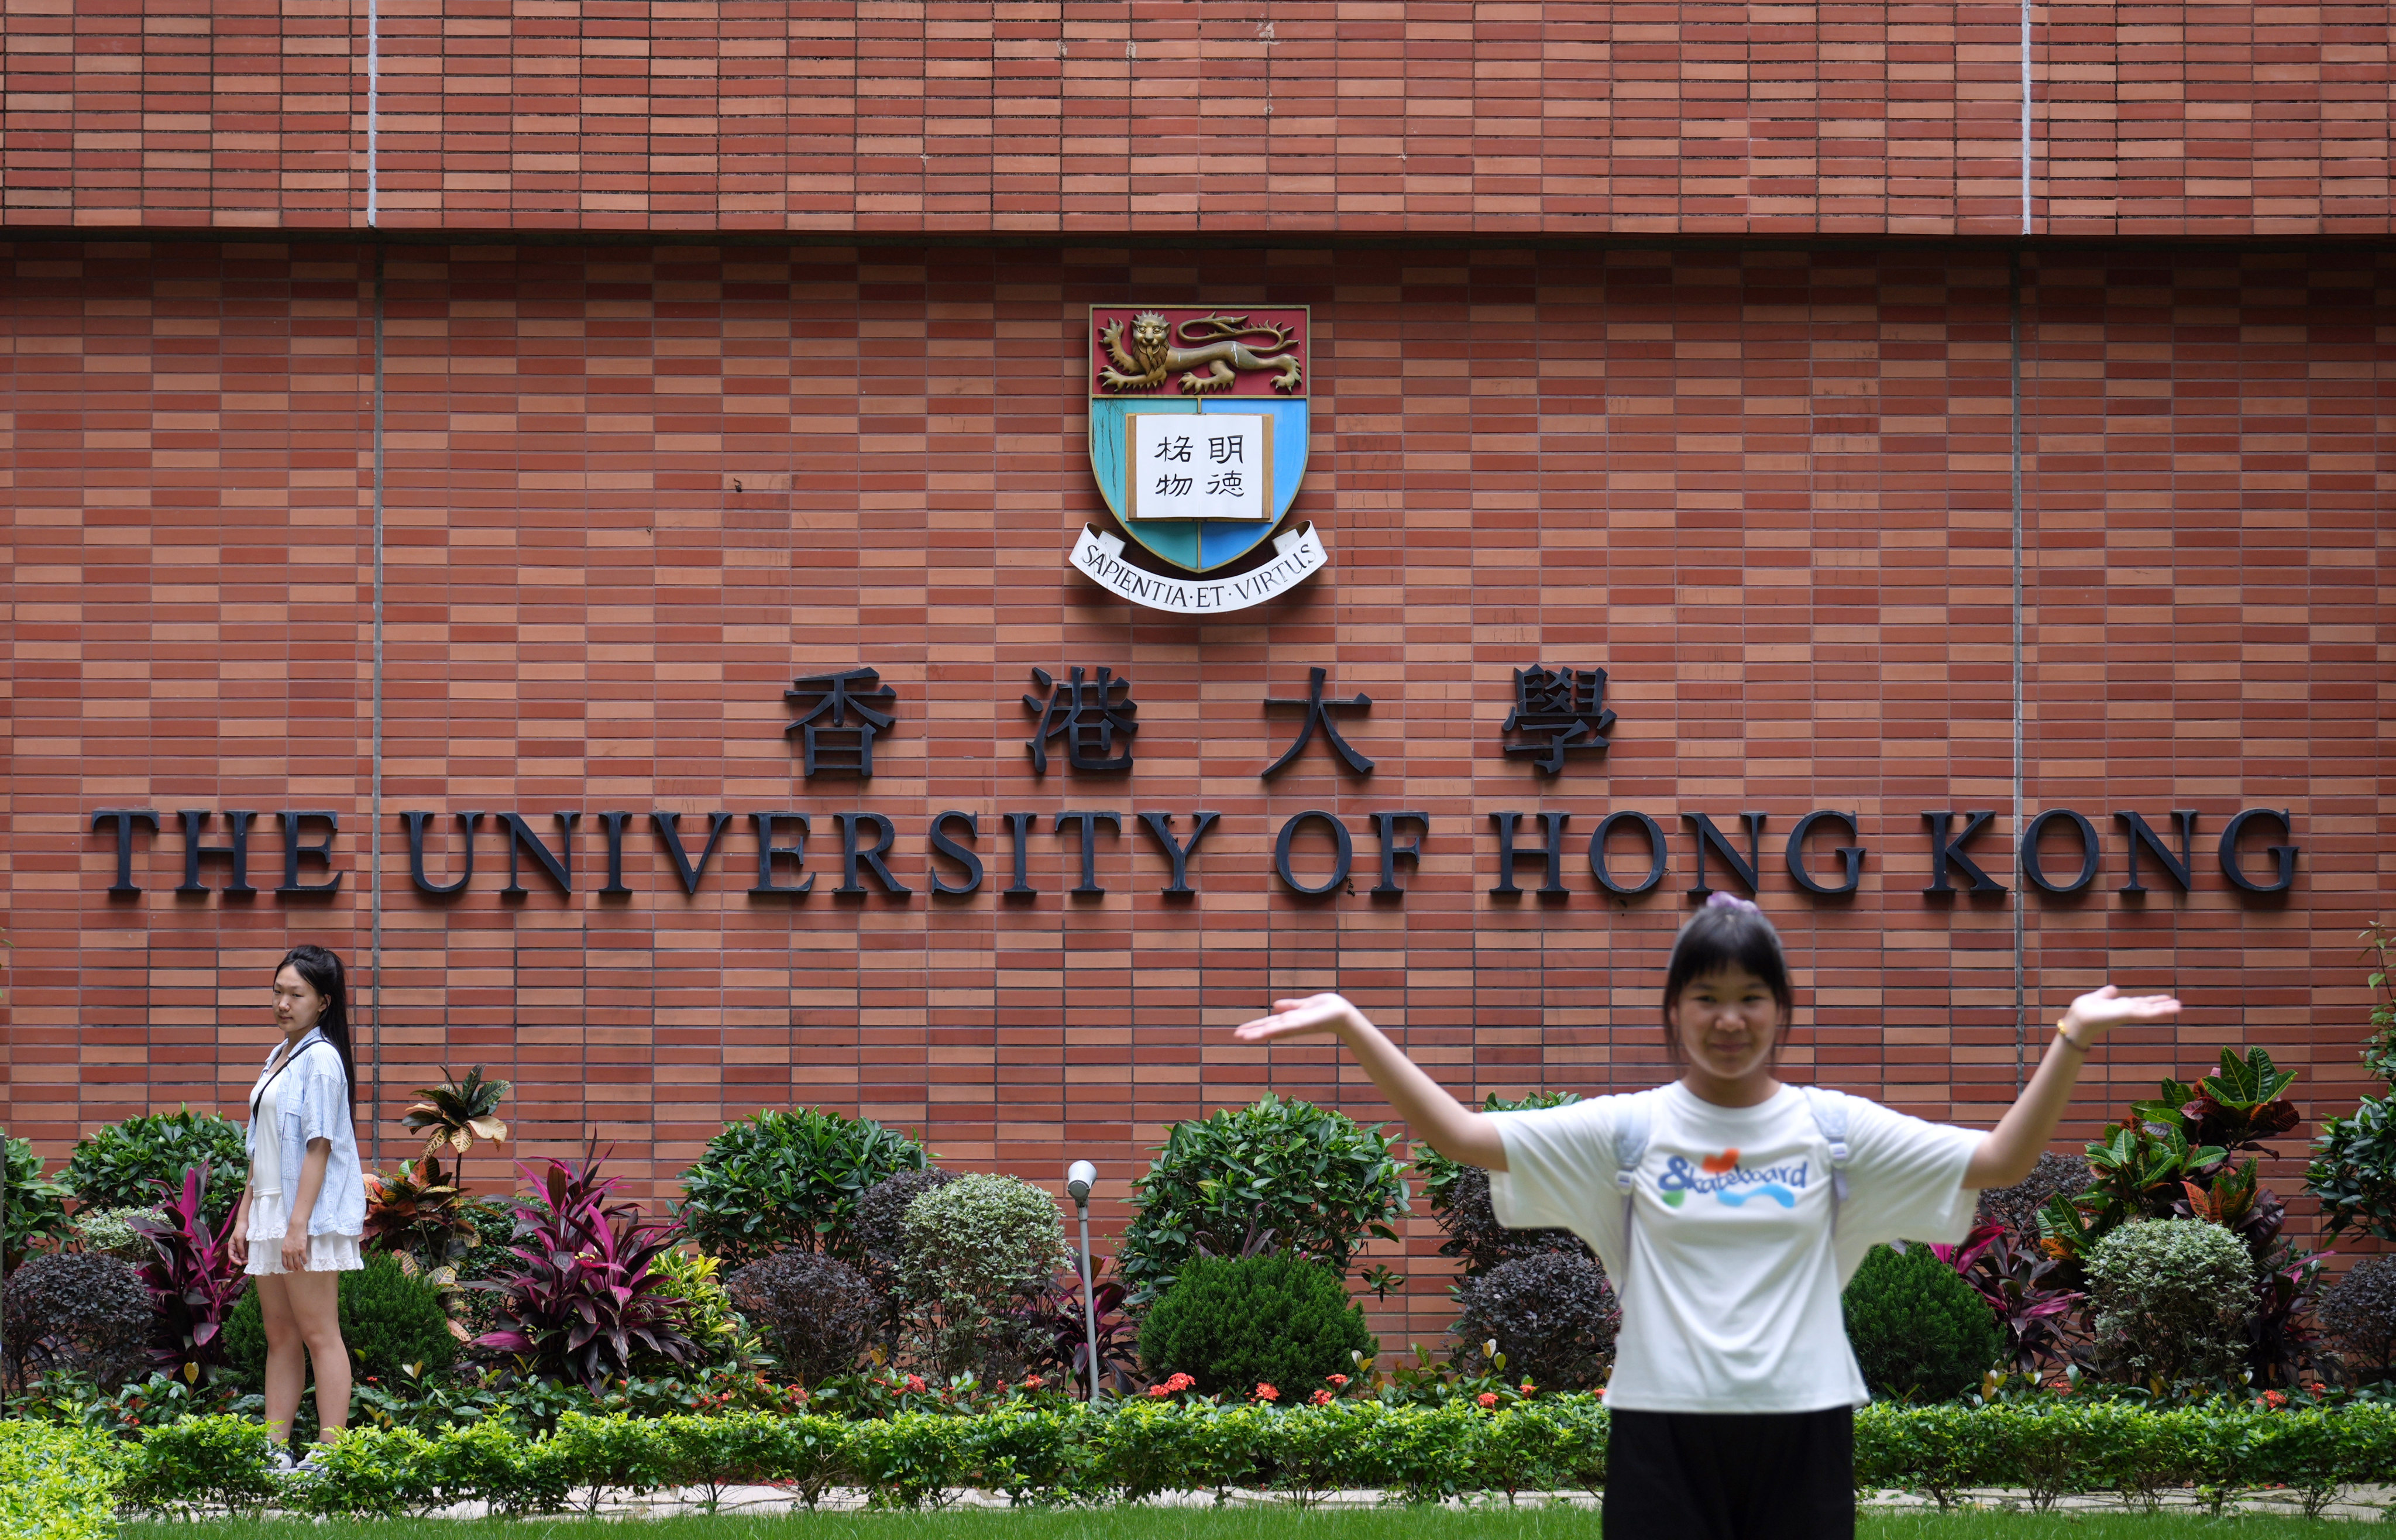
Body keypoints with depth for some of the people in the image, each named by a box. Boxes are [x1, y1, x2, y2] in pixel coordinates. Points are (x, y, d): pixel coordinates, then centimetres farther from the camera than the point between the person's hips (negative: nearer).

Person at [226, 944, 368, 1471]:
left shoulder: (321, 1060, -11)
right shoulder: (278, 1057, 16)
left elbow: (318, 1146, -16)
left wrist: (298, 1224, -20)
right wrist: (245, 1215, 17)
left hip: (311, 1215, -9)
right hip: (271, 1212, 9)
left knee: (318, 1334, -8)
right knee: (280, 1337, 10)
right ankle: (274, 1449, 12)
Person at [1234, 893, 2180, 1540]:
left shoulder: (1832, 1129, 5)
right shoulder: (1629, 1131, 3)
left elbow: (2001, 1160, 3)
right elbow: (1462, 1135, 0)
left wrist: (2071, 1043, -8)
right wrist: (1353, 1029, -7)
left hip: (1801, 1432, 1)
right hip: (1665, 1434, -1)